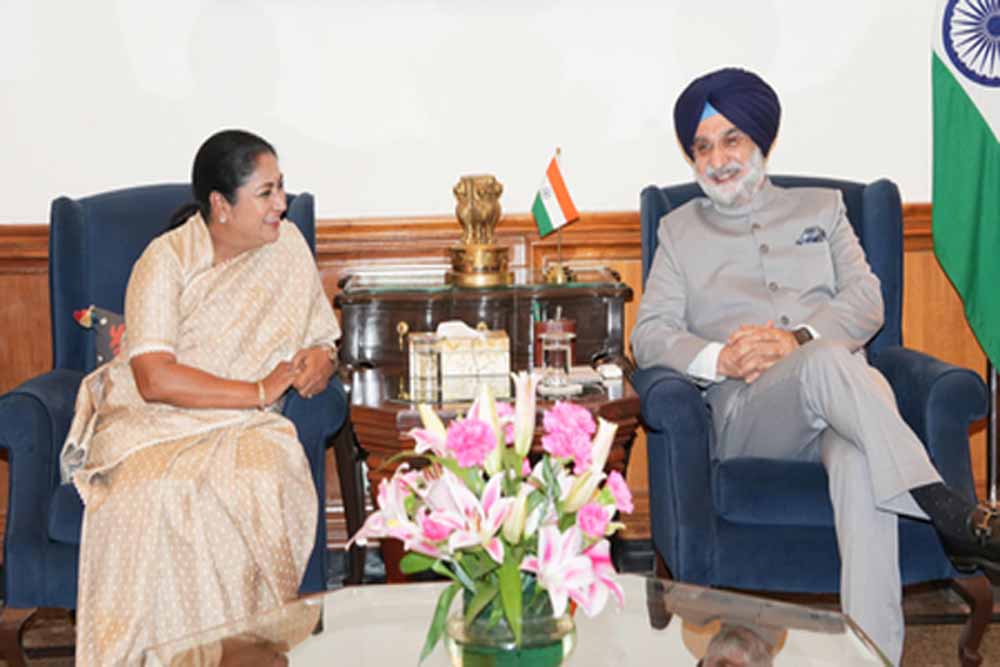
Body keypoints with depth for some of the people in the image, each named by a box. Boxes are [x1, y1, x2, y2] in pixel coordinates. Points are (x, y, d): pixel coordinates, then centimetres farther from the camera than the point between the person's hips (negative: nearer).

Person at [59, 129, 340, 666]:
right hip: (152, 422, -3)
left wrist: (318, 361, -10)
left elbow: (320, 340, 16)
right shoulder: (166, 260, -10)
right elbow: (154, 380, -20)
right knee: (160, 495, -35)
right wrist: (259, 391, -19)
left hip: (244, 427, 3)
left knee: (266, 484, -32)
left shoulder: (287, 245, 5)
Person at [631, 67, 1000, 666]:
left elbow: (867, 301, 11)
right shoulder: (680, 230, 25)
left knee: (861, 462, -39)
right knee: (827, 363, -39)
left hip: (842, 399, 1)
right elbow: (650, 334, 11)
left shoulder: (821, 208, 27)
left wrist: (796, 338, -12)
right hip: (746, 411, -1)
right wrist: (720, 360, -11)